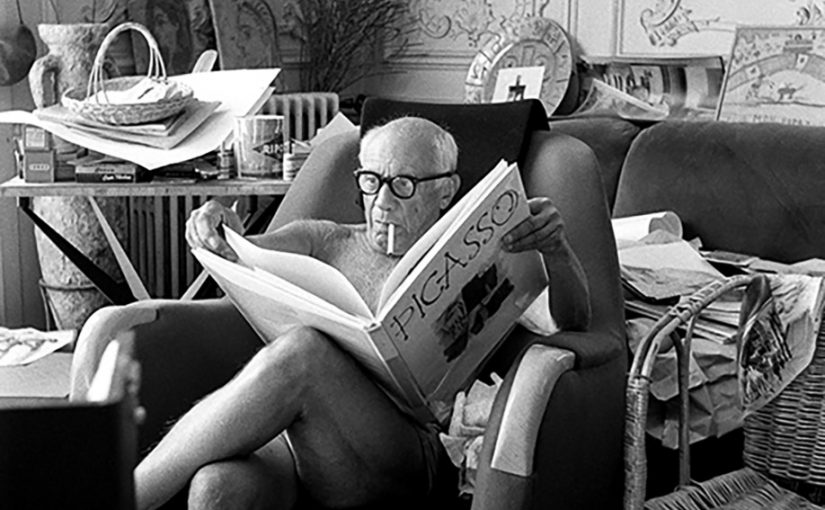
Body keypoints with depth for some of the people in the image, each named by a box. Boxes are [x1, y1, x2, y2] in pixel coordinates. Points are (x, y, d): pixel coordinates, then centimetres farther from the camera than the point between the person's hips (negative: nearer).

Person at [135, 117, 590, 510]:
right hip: (278, 438, 3)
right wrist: (216, 230, -14)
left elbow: (573, 322, 11)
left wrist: (556, 249, -10)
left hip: (402, 454, -2)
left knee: (301, 349, -33)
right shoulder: (326, 242, 27)